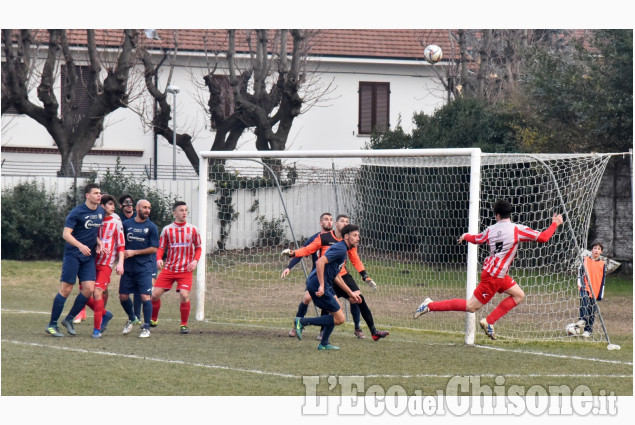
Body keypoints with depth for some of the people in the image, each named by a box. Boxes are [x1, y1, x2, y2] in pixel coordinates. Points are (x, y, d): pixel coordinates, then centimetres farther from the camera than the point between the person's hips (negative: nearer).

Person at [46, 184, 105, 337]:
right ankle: (52, 325, 2)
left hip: (89, 256, 6)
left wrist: (98, 242, 4)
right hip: (73, 255, -6)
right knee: (66, 290, -6)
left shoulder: (101, 212, 9)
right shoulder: (77, 212, -11)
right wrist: (80, 245, -29)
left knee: (89, 289, -5)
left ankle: (69, 319, 12)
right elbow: (66, 234, -15)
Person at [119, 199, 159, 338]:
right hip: (128, 267, 3)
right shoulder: (126, 224, 7)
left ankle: (146, 327, 1)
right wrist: (121, 256, 1)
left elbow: (154, 249, -4)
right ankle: (131, 319, 30)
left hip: (144, 268, -3)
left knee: (145, 296, -10)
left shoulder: (151, 227, -1)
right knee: (123, 296, 4)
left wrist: (134, 252, -9)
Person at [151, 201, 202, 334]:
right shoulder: (167, 229, 3)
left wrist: (195, 260, -8)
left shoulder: (193, 229, 3)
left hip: (185, 270, -1)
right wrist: (159, 259, -14)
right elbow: (161, 248, 7)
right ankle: (153, 319, 19)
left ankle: (184, 324, 0)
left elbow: (198, 248, 10)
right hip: (169, 268, 1)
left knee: (184, 296, -17)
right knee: (155, 294, -5)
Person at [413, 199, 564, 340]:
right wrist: (555, 224, 2)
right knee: (471, 306, -2)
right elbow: (543, 237, -13)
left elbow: (476, 239, 22)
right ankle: (430, 306, -2)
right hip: (493, 276, -8)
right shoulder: (517, 229, -13)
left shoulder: (491, 230, 4)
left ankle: (489, 322, 8)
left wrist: (465, 236, 44)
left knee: (519, 295, 14)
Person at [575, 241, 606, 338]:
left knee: (592, 311, 2)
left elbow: (602, 281, 12)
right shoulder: (585, 260, 6)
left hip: (595, 291, 2)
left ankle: (588, 330, 10)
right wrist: (581, 285, -6)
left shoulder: (602, 264, 9)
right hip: (585, 288, -2)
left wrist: (601, 294, 7)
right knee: (584, 299, -33)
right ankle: (583, 320, -39)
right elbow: (580, 274, 8)